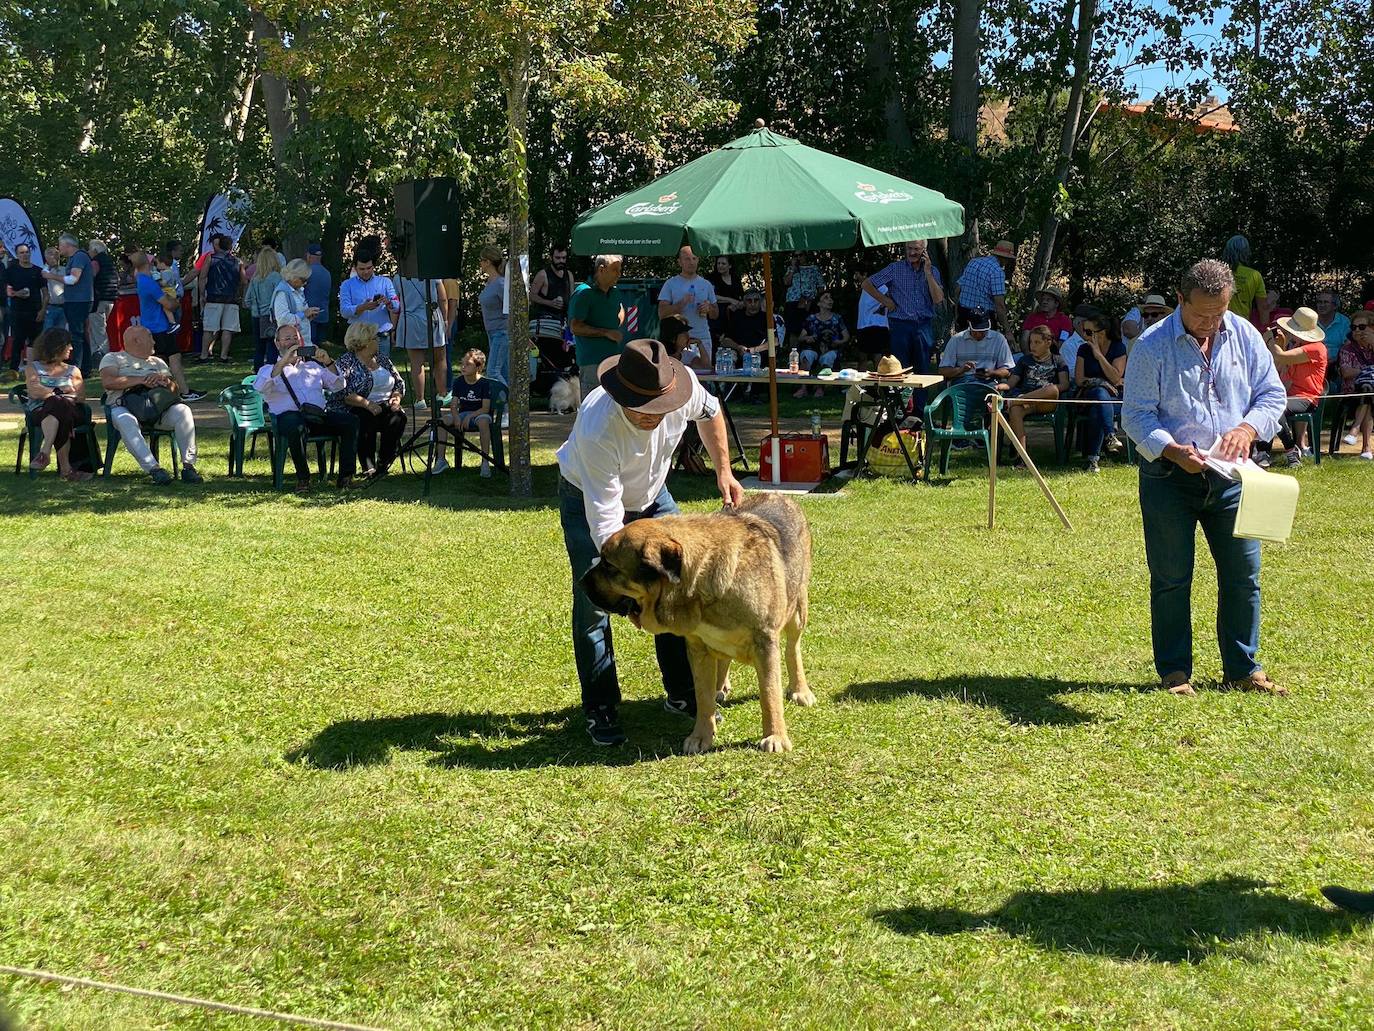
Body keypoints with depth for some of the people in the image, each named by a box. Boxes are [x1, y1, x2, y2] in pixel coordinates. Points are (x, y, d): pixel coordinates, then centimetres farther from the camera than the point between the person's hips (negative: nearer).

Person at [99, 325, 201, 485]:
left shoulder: (157, 362, 33)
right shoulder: (112, 358, 18)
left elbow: (174, 388, 21)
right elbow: (108, 382, -4)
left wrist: (165, 381, -4)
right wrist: (141, 379, -8)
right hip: (125, 405, -3)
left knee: (183, 411, -28)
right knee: (125, 420, -40)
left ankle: (188, 464, -31)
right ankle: (153, 468, -47)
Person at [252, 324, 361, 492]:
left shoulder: (313, 366, 30)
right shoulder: (270, 370, 20)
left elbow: (339, 386, 19)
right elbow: (259, 387, -5)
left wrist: (328, 363, 3)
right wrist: (283, 362, -10)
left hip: (319, 414, 4)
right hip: (288, 414, -4)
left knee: (350, 421, -23)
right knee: (295, 426, -40)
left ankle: (346, 477, -23)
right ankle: (302, 478, -26)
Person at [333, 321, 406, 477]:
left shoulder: (382, 360, 18)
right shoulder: (346, 362, -2)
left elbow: (399, 383, 18)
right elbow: (343, 392, -14)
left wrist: (396, 398, -5)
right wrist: (367, 404, -25)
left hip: (384, 406, 5)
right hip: (355, 410, -5)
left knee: (398, 417, -26)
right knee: (367, 419, -36)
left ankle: (383, 464, -18)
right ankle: (368, 467, -28)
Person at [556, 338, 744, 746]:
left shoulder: (684, 386, -30)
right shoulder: (597, 429, -44)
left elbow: (709, 412, 0)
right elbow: (605, 526, -42)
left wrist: (723, 471, -4)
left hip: (650, 494, 5)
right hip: (588, 498, -5)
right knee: (593, 602, -11)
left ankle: (683, 694, 15)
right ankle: (600, 709, 2)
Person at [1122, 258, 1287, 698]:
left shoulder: (1244, 335, 3)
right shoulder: (1153, 344, -8)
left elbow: (1272, 394, 8)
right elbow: (1136, 414, -8)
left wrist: (1247, 429, -12)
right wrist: (1173, 451, -23)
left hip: (1230, 475, 3)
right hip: (1169, 477, -3)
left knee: (1243, 575, 5)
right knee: (1171, 579, 3)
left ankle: (1243, 669, 17)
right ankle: (1174, 670, 15)